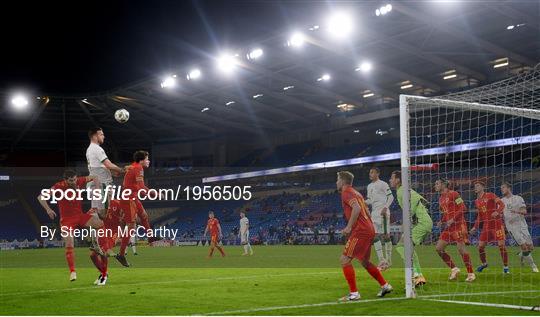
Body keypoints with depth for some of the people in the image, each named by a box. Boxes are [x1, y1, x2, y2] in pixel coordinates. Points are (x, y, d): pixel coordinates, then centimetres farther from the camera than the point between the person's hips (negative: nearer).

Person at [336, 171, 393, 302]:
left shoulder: (346, 192, -6)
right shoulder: (356, 193, 23)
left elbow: (356, 208, -23)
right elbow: (367, 212, 23)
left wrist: (349, 227, -19)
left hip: (360, 231, -10)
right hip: (369, 230, 10)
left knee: (344, 259, -8)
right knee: (365, 261, 22)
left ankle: (354, 293, -10)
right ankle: (385, 286, 24)